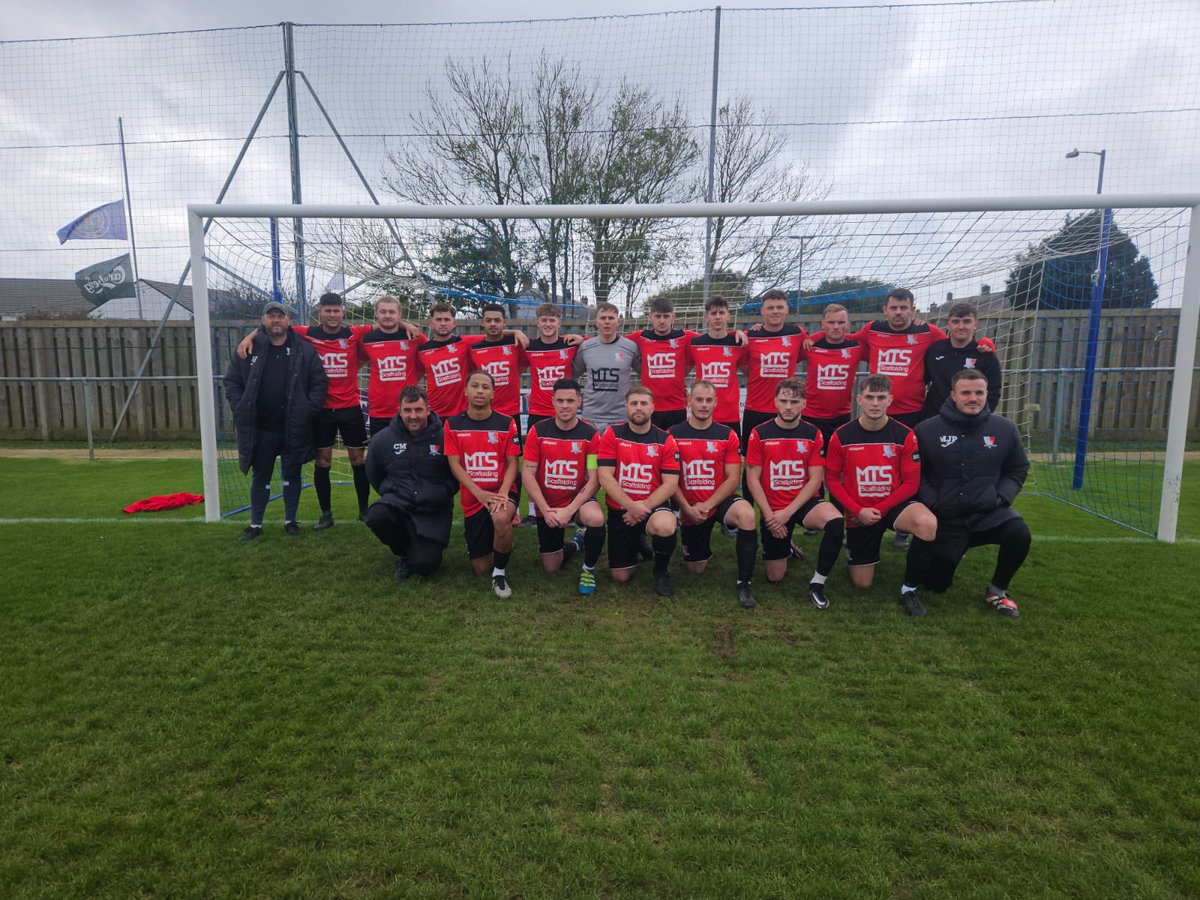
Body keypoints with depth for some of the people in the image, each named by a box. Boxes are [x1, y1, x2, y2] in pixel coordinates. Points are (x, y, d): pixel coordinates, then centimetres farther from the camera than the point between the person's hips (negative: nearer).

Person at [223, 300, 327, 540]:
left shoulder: (304, 351, -1)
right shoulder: (249, 349, 2)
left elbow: (319, 383, -1)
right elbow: (232, 382, 5)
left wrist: (307, 410, -10)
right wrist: (241, 410, -5)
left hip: (294, 428, -1)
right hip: (260, 428, 1)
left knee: (292, 475, 10)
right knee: (260, 476, 11)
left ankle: (290, 520, 24)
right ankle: (255, 524, 22)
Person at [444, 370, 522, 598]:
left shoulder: (506, 423, -3)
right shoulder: (453, 425, 0)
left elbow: (512, 462, -3)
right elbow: (455, 465, -5)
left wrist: (503, 493, -22)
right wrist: (480, 494, -19)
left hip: (501, 492, -2)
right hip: (472, 499, 2)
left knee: (501, 518, -40)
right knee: (480, 568, 4)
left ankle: (500, 572, -13)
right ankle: (484, 544, 42)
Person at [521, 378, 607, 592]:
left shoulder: (589, 434, -10)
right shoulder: (539, 431, -8)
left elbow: (594, 480, -13)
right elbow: (527, 474, -9)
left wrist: (570, 510, -23)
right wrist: (546, 510, -18)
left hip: (578, 499, -2)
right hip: (547, 506, 2)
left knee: (596, 518, -37)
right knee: (551, 567, 10)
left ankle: (589, 568, -8)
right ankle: (575, 544, 45)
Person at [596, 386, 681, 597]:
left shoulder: (665, 440, -4)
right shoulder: (612, 434, -5)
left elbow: (670, 484, -9)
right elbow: (605, 477, -12)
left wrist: (644, 506, -20)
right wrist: (631, 506, -21)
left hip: (653, 507, -1)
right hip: (619, 510, 1)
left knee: (665, 526, -38)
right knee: (621, 577, 4)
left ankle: (661, 572, -5)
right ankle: (636, 546, 40)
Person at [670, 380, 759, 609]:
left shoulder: (727, 435, -2)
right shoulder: (674, 434, -4)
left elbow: (733, 479, -7)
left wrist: (707, 505, -18)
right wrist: (688, 508, -14)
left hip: (720, 501, -1)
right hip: (690, 509, 1)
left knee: (746, 514, -36)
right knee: (696, 569, 9)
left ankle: (743, 583, -21)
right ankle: (704, 546, 47)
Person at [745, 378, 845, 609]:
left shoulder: (812, 434, -3)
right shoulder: (760, 434, -6)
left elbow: (815, 480, -6)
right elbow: (752, 480, -6)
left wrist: (788, 512, -15)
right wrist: (770, 516, -13)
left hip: (804, 503, 0)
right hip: (773, 510, 0)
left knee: (836, 521, -34)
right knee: (775, 577, 4)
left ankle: (817, 583, -14)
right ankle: (786, 545, 39)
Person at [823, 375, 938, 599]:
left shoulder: (905, 435, -9)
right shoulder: (841, 437, -9)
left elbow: (910, 483, -7)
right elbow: (832, 480, -4)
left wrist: (879, 510, -16)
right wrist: (858, 511, -15)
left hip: (893, 505, 0)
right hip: (859, 514, 0)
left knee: (928, 523, -36)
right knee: (862, 584, 6)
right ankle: (852, 547, 40)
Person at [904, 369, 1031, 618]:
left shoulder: (1004, 429, -1)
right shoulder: (927, 430, -8)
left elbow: (1018, 470, 11)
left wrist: (1002, 497, -5)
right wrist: (932, 502, -14)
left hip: (988, 513, 2)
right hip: (944, 518, -2)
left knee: (1019, 534, -29)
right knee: (936, 584, -6)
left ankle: (997, 591, -2)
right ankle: (910, 588, 33)